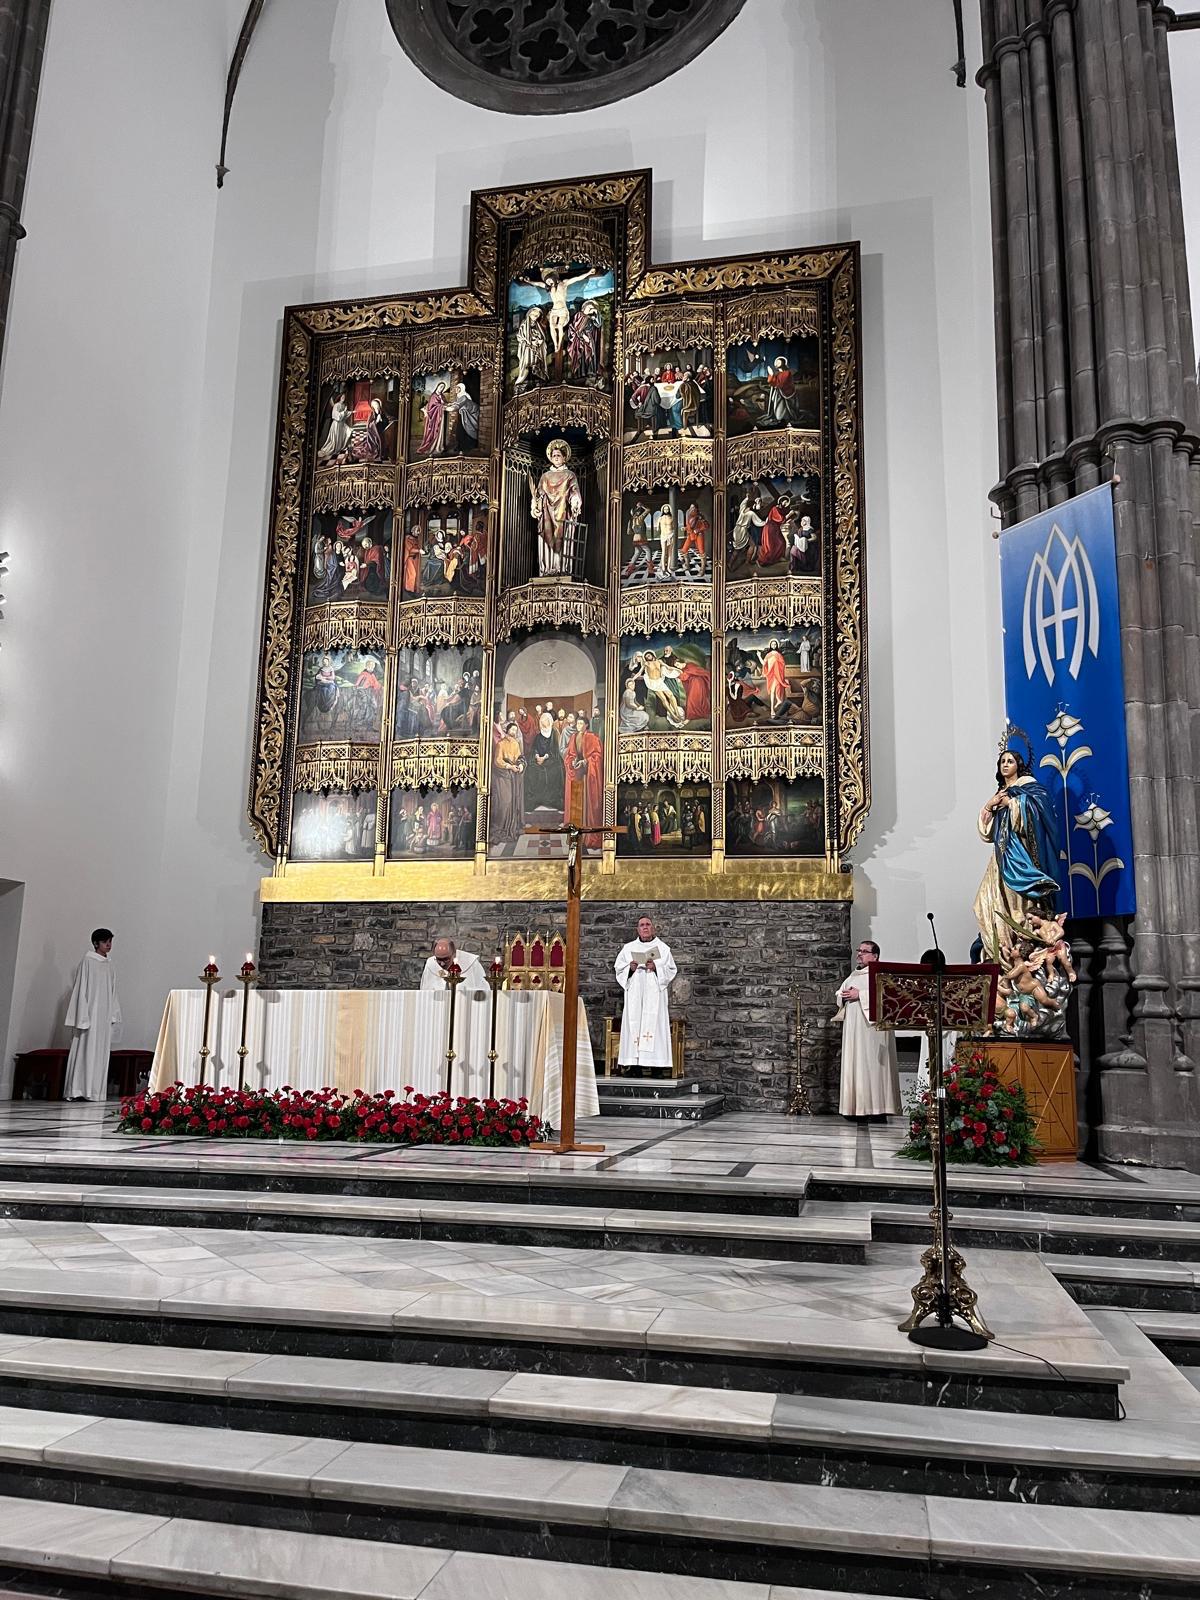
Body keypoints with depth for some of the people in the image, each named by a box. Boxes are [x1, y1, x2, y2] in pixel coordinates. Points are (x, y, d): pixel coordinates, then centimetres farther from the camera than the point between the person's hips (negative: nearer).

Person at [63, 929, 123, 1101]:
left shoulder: (110, 967, 14)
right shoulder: (87, 962, -4)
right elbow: (81, 990, -8)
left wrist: (114, 1016, 10)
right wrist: (83, 1017, -14)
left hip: (105, 1015, 6)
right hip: (90, 1014, -6)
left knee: (101, 1053, 4)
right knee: (85, 1050, -8)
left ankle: (96, 1091, 6)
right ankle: (78, 1090, -6)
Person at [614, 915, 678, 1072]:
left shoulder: (663, 948, 11)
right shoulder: (628, 948, 15)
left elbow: (671, 970, 5)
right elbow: (618, 967, 11)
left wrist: (656, 967, -12)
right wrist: (630, 968, -8)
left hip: (654, 993, -1)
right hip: (634, 993, 1)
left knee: (654, 1022, -10)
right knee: (633, 1024, -7)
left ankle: (654, 1062, -11)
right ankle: (634, 1062, -8)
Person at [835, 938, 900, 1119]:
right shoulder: (853, 975, 22)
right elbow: (839, 994, 24)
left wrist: (860, 995, -17)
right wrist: (844, 995, 0)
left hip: (872, 1026, -7)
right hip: (853, 1028, 8)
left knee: (872, 1064, -9)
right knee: (853, 1065, 4)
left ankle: (878, 1108, -7)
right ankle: (856, 1107, 7)